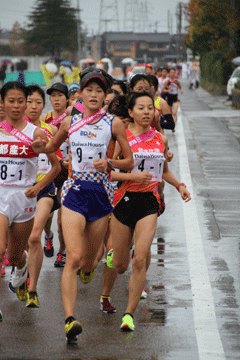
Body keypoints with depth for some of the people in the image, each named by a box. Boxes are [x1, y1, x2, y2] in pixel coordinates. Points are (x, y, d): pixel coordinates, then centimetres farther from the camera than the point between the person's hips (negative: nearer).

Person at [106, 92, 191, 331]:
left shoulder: (160, 139, 9)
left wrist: (179, 185, 10)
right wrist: (133, 176, -20)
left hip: (149, 203, 2)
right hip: (124, 200, -2)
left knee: (140, 260, -15)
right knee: (120, 265, 7)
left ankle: (129, 313, -4)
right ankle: (112, 256, 47)